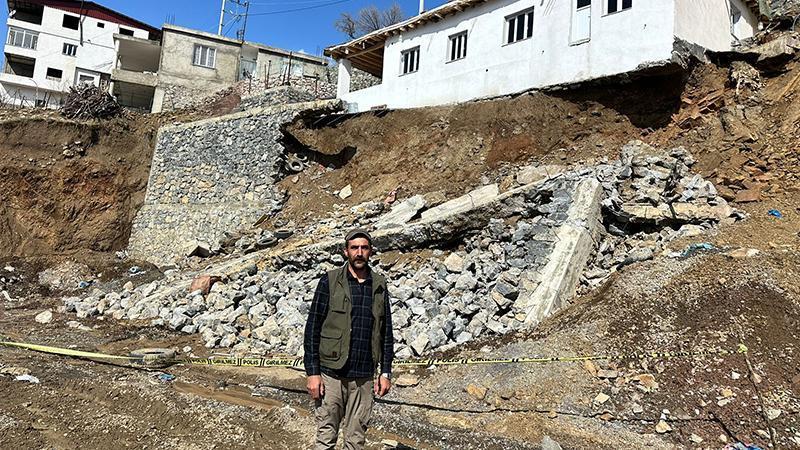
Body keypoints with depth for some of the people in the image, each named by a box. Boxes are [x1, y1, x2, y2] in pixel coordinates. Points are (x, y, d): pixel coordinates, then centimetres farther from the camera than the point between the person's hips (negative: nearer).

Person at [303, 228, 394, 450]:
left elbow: (386, 332, 11)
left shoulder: (379, 285, 7)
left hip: (364, 377, 3)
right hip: (331, 374, -3)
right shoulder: (330, 281, -3)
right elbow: (312, 328, -5)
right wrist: (312, 372, -10)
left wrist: (386, 372, 6)